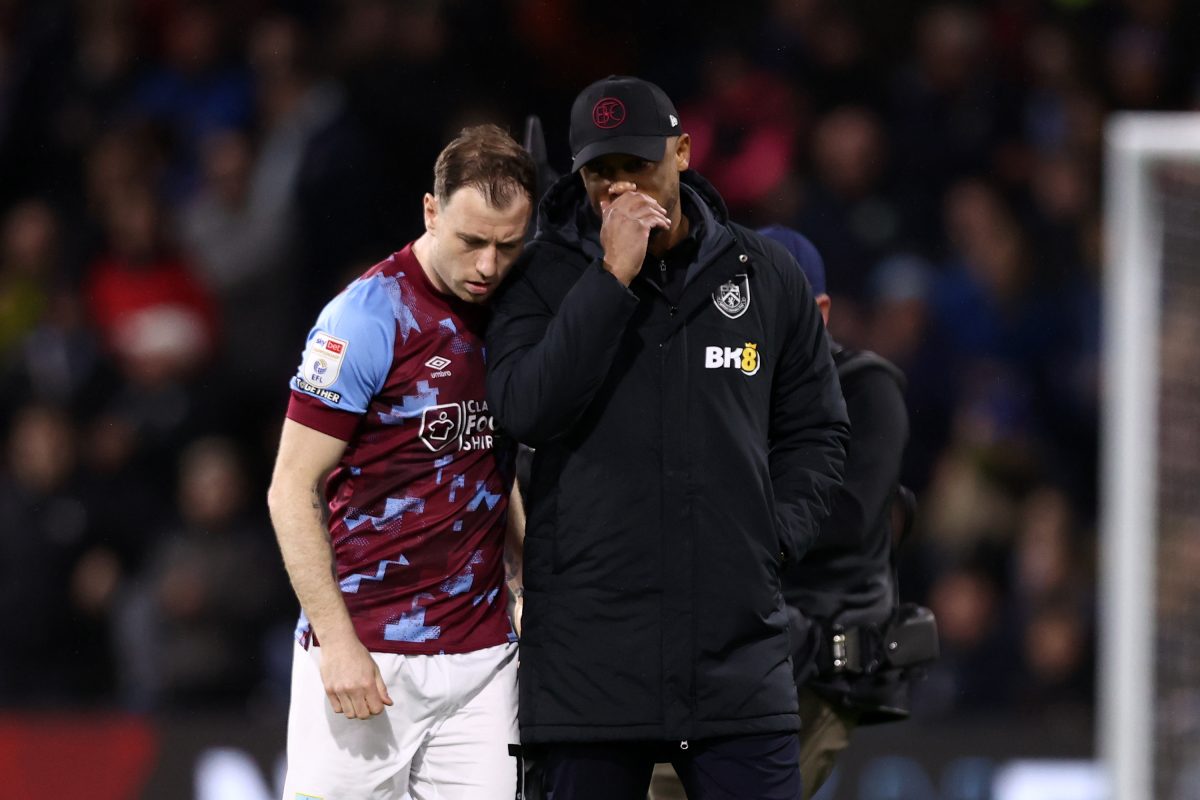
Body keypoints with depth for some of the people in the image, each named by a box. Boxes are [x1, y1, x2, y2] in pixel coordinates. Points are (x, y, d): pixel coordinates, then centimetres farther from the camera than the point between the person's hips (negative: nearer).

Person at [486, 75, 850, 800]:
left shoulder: (766, 275, 9)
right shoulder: (544, 278, 2)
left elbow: (816, 429, 18)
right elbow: (524, 410, -15)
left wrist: (777, 534, 3)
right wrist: (613, 278, -17)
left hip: (738, 643, 2)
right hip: (590, 652, -1)